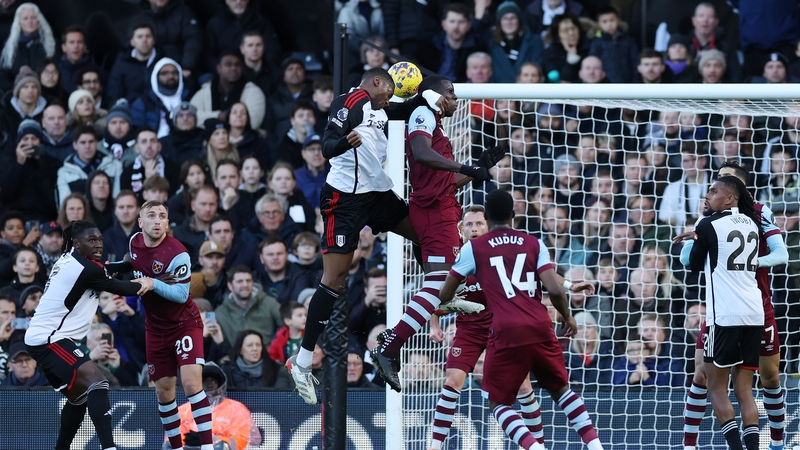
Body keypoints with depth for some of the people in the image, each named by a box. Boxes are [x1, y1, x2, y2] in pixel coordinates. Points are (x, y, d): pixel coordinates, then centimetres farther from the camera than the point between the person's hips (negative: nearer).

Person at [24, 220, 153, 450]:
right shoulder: (87, 269, -16)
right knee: (96, 382, -24)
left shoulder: (69, 259, 11)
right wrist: (146, 284, 16)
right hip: (49, 339, -10)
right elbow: (122, 289, -4)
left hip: (40, 337, 10)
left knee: (79, 396, 21)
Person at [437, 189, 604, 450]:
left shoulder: (473, 248, 8)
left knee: (499, 403, 9)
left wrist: (451, 302, 39)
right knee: (561, 389, 24)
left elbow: (445, 294, 14)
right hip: (540, 329, 3)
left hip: (507, 333, -3)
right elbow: (555, 289, 1)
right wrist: (567, 316, 20)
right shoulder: (534, 244, 12)